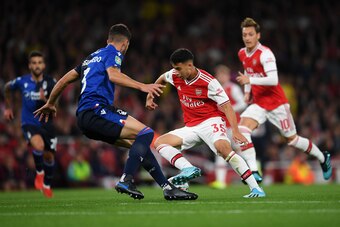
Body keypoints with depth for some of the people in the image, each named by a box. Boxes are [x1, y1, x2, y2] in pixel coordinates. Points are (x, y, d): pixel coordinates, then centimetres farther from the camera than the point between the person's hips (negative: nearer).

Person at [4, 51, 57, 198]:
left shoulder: (50, 82, -7)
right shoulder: (22, 81, -7)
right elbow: (7, 88, 15)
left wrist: (45, 99, -33)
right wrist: (8, 108, 20)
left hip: (46, 123, 2)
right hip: (29, 123, -2)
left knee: (49, 156, 8)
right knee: (39, 146, -31)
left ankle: (47, 185, 36)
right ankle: (39, 172, -2)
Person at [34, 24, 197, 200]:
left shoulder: (92, 57, 29)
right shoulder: (113, 53, 4)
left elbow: (64, 80, 33)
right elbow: (113, 75, -18)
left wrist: (50, 104, 45)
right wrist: (142, 86, -27)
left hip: (84, 117, 9)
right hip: (96, 109, -9)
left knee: (139, 144, 9)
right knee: (146, 133, -16)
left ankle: (168, 187, 5)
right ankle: (126, 181, -25)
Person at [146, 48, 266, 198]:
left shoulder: (208, 82, -17)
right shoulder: (175, 76, 1)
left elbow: (226, 106, -17)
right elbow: (161, 79, 27)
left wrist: (235, 131, -27)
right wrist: (150, 96, 26)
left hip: (211, 122, -7)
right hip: (191, 127, 7)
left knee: (223, 148, -34)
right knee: (159, 142, -10)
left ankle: (255, 188, -33)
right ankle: (189, 169, -31)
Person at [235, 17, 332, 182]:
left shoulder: (265, 53, -20)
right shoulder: (242, 54, 4)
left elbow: (273, 80, -30)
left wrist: (250, 80, -35)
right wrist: (247, 92, 13)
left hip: (276, 104, -6)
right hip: (258, 104, 6)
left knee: (292, 139, 6)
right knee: (242, 129, -20)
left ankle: (323, 158, 32)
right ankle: (254, 172, -25)